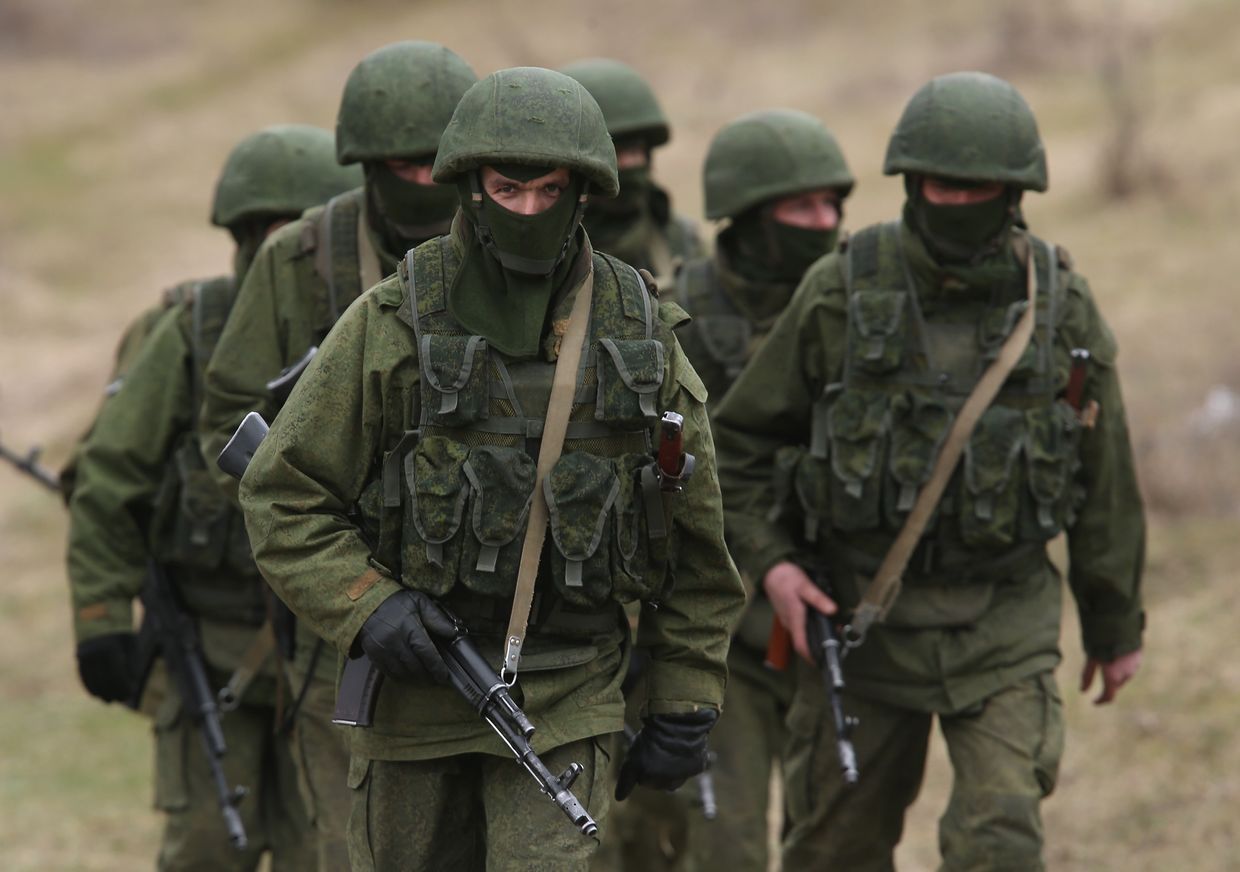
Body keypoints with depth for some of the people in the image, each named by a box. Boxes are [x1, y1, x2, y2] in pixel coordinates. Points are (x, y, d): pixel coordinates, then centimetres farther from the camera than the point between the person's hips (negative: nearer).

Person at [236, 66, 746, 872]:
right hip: (418, 677, 0)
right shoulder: (393, 323, -5)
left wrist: (688, 705, 6)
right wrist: (365, 608, -16)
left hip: (568, 704, 0)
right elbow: (283, 495, -2)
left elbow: (695, 537, 8)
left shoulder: (640, 339, 0)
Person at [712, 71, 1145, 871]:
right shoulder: (842, 292, -6)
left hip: (1005, 630, 0)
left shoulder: (1061, 304, -3)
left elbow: (1104, 475, 8)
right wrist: (769, 561, -9)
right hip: (860, 616, 1)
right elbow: (740, 438, 5)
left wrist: (1116, 625, 14)